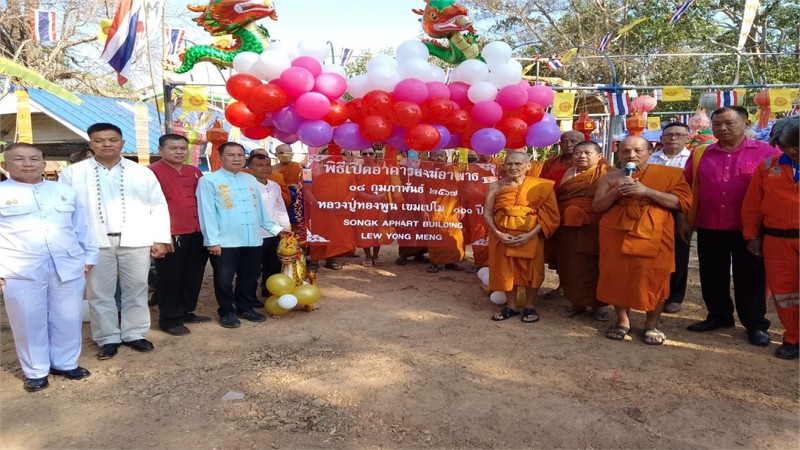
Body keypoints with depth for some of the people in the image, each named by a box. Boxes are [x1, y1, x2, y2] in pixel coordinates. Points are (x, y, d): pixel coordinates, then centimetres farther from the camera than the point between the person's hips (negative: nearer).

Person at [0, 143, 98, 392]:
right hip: (21, 270, -2)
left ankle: (65, 363, 30)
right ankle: (35, 371, 25)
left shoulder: (65, 191, 10)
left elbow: (81, 226, 16)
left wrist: (89, 255, 15)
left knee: (68, 318, 11)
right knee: (29, 321, 8)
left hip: (68, 266, 3)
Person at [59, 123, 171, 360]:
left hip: (135, 242, 1)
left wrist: (160, 239, 0)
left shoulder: (142, 172, 6)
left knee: (136, 290, 8)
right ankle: (107, 339, 19)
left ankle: (134, 334, 21)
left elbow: (159, 207, 6)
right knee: (100, 293, 6)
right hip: (95, 243, 0)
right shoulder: (72, 173, 4)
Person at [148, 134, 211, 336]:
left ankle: (186, 312, 30)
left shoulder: (195, 172, 13)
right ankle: (169, 320, 16)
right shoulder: (151, 172, -7)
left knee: (194, 276, 14)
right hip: (170, 236, -7)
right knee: (169, 278, 4)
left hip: (196, 234, 7)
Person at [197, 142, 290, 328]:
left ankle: (245, 308, 31)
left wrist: (275, 228, 15)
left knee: (250, 276, 14)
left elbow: (260, 208, 18)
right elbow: (207, 213, -10)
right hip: (225, 242, -5)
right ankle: (227, 312, 23)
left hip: (252, 240, 5)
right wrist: (212, 240, -15)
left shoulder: (251, 179, 14)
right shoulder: (209, 180, -5)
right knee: (224, 279, 6)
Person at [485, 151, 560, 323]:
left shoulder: (541, 186, -4)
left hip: (530, 235, -2)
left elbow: (549, 214, -6)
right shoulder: (495, 186, 1)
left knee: (530, 269, 4)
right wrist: (498, 233, -15)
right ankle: (511, 305, 22)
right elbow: (487, 213, 0)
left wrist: (530, 234, -17)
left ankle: (530, 306, 19)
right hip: (502, 235, 2)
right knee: (505, 268, 7)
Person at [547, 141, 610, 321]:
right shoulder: (560, 175, 10)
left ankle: (597, 304, 18)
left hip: (595, 230, -3)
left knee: (594, 267, 3)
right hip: (567, 229, 3)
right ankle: (577, 302, 22)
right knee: (572, 267, 7)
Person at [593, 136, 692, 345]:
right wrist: (617, 191, -10)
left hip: (653, 235, -2)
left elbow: (683, 202, -5)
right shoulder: (611, 177, 12)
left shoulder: (668, 174, 4)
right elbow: (597, 206, 8)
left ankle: (652, 325, 12)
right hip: (617, 234, 2)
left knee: (654, 278, -3)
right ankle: (622, 321, 16)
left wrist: (647, 191, -15)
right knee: (618, 276, 1)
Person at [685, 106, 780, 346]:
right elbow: (686, 188, 9)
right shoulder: (700, 154, 7)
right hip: (708, 228, 3)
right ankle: (718, 316, 29)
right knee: (712, 276, 12)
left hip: (748, 228, -3)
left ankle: (755, 324, 20)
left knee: (750, 277, 7)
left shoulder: (766, 152, -1)